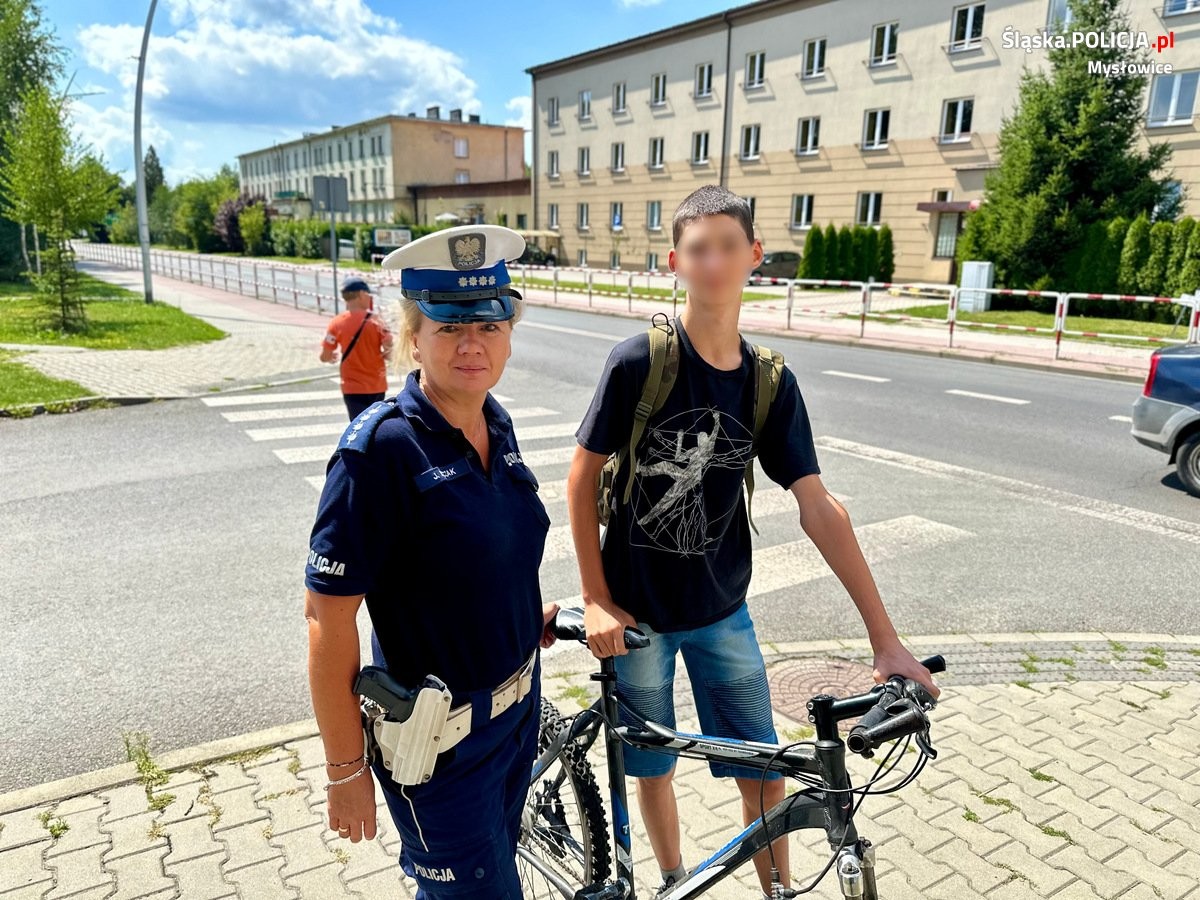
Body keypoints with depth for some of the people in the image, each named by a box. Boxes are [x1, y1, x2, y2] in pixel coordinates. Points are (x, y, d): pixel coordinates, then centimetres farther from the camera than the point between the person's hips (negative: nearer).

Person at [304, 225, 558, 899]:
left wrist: (531, 612, 2)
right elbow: (328, 616, -20)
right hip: (440, 743, -7)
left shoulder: (497, 424, -1)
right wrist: (346, 771, -15)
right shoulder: (381, 449, -23)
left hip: (517, 709, 7)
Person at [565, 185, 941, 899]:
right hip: (637, 610, -2)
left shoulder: (771, 382, -7)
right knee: (653, 770, 16)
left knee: (765, 779, 11)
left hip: (722, 610, 3)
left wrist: (887, 639, -9)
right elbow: (582, 478, -9)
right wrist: (597, 600, -10)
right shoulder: (639, 361, -17)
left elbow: (820, 509, -7)